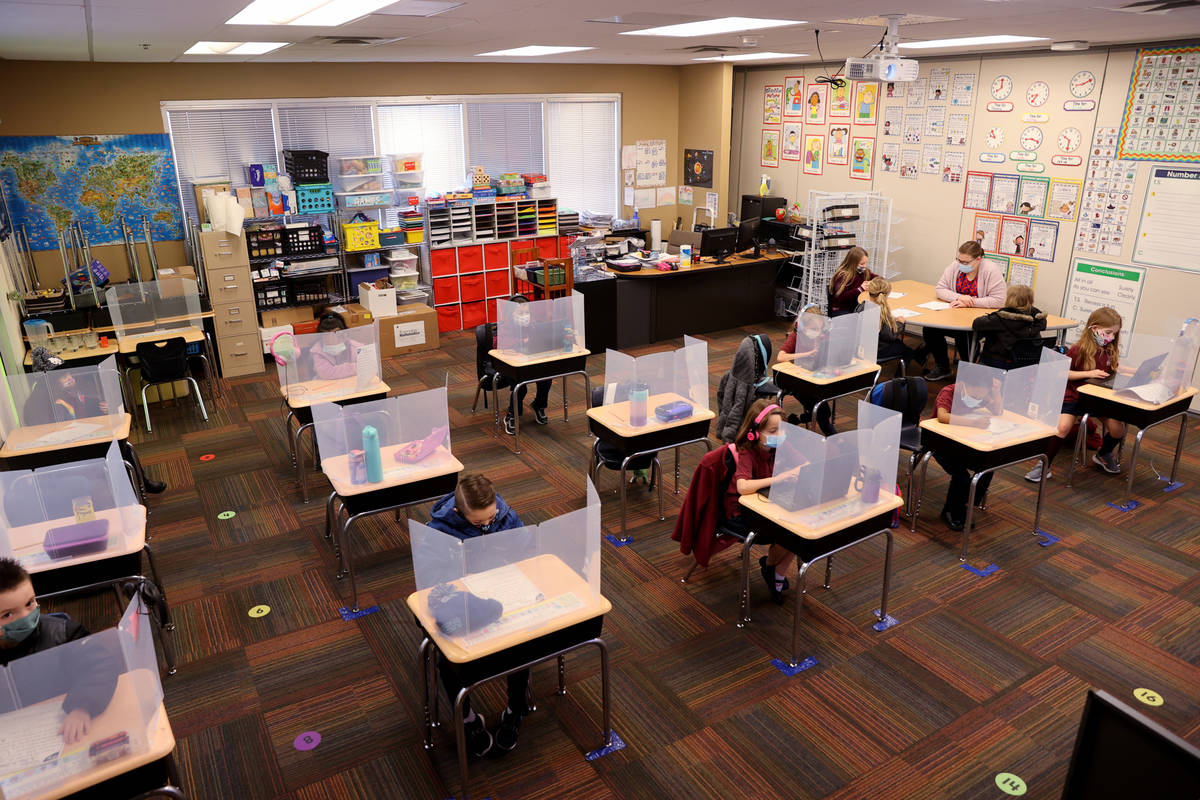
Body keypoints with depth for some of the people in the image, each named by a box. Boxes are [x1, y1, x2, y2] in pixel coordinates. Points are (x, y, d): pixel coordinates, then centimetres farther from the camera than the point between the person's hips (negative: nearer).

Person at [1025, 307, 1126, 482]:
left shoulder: (1111, 350, 5)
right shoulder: (1079, 349, -13)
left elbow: (1112, 373, 19)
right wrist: (1088, 373, -20)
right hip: (1074, 396, -5)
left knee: (1118, 429, -10)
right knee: (1062, 427, -25)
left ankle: (1103, 455, 24)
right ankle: (1044, 465, -11)